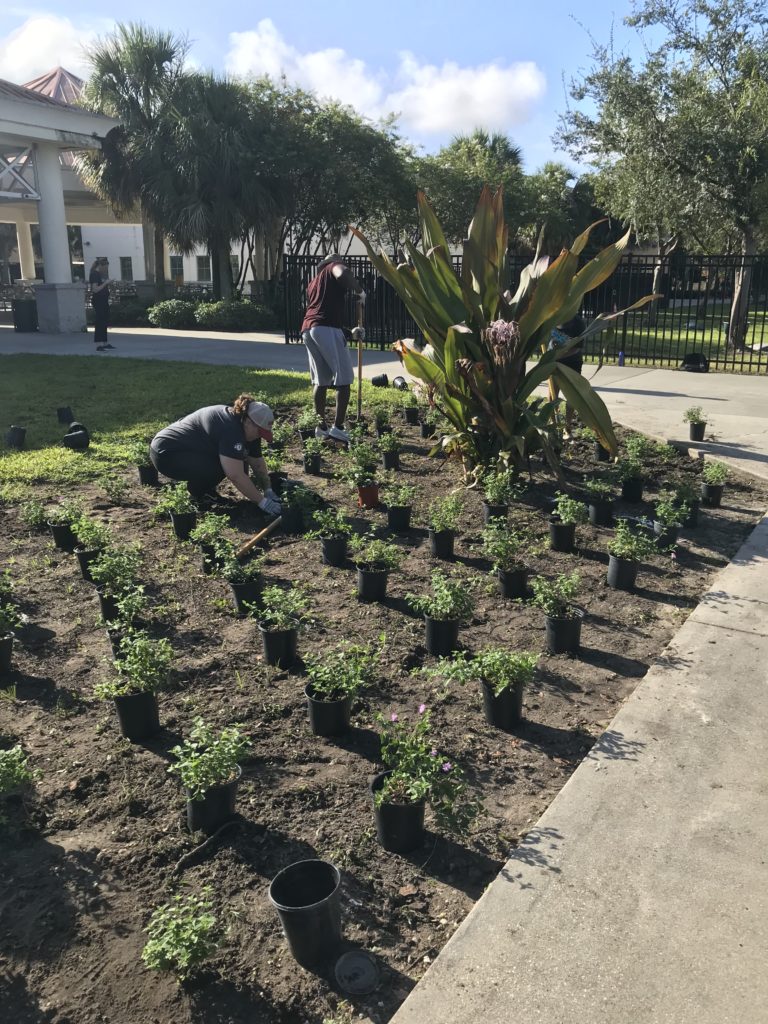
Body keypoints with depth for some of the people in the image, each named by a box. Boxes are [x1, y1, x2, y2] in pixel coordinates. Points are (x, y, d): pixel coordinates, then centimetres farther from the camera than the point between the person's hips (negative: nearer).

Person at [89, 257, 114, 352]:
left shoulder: (101, 274, 15)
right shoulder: (94, 274, -12)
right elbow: (95, 289, -20)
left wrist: (108, 283, 6)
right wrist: (105, 283, -19)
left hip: (104, 300, 9)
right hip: (97, 301, -9)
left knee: (105, 323, 13)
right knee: (99, 323, -11)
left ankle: (105, 343, 21)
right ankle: (98, 345, -11)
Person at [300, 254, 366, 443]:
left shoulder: (314, 281, 34)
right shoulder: (334, 266, 11)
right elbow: (343, 273, -15)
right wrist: (360, 291, 1)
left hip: (307, 329, 8)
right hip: (326, 328, -8)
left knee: (320, 380, 14)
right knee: (344, 379, -4)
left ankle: (321, 426, 14)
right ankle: (337, 427, -8)